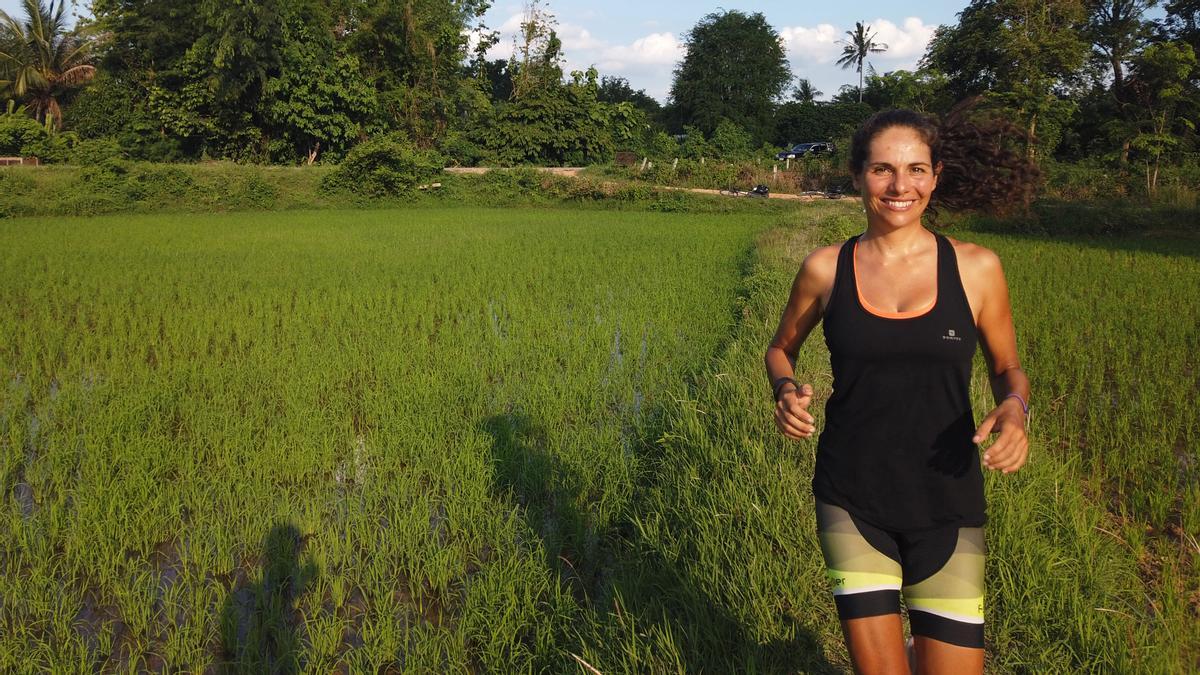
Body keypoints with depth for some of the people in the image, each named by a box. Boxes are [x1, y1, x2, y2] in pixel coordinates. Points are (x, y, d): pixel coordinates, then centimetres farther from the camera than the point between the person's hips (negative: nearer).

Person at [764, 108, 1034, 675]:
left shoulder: (976, 268, -3)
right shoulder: (826, 268, -3)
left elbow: (1007, 367, 9)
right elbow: (781, 348, 12)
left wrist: (1015, 409, -13)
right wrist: (786, 391, -9)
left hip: (946, 506, 1)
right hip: (853, 502, 0)